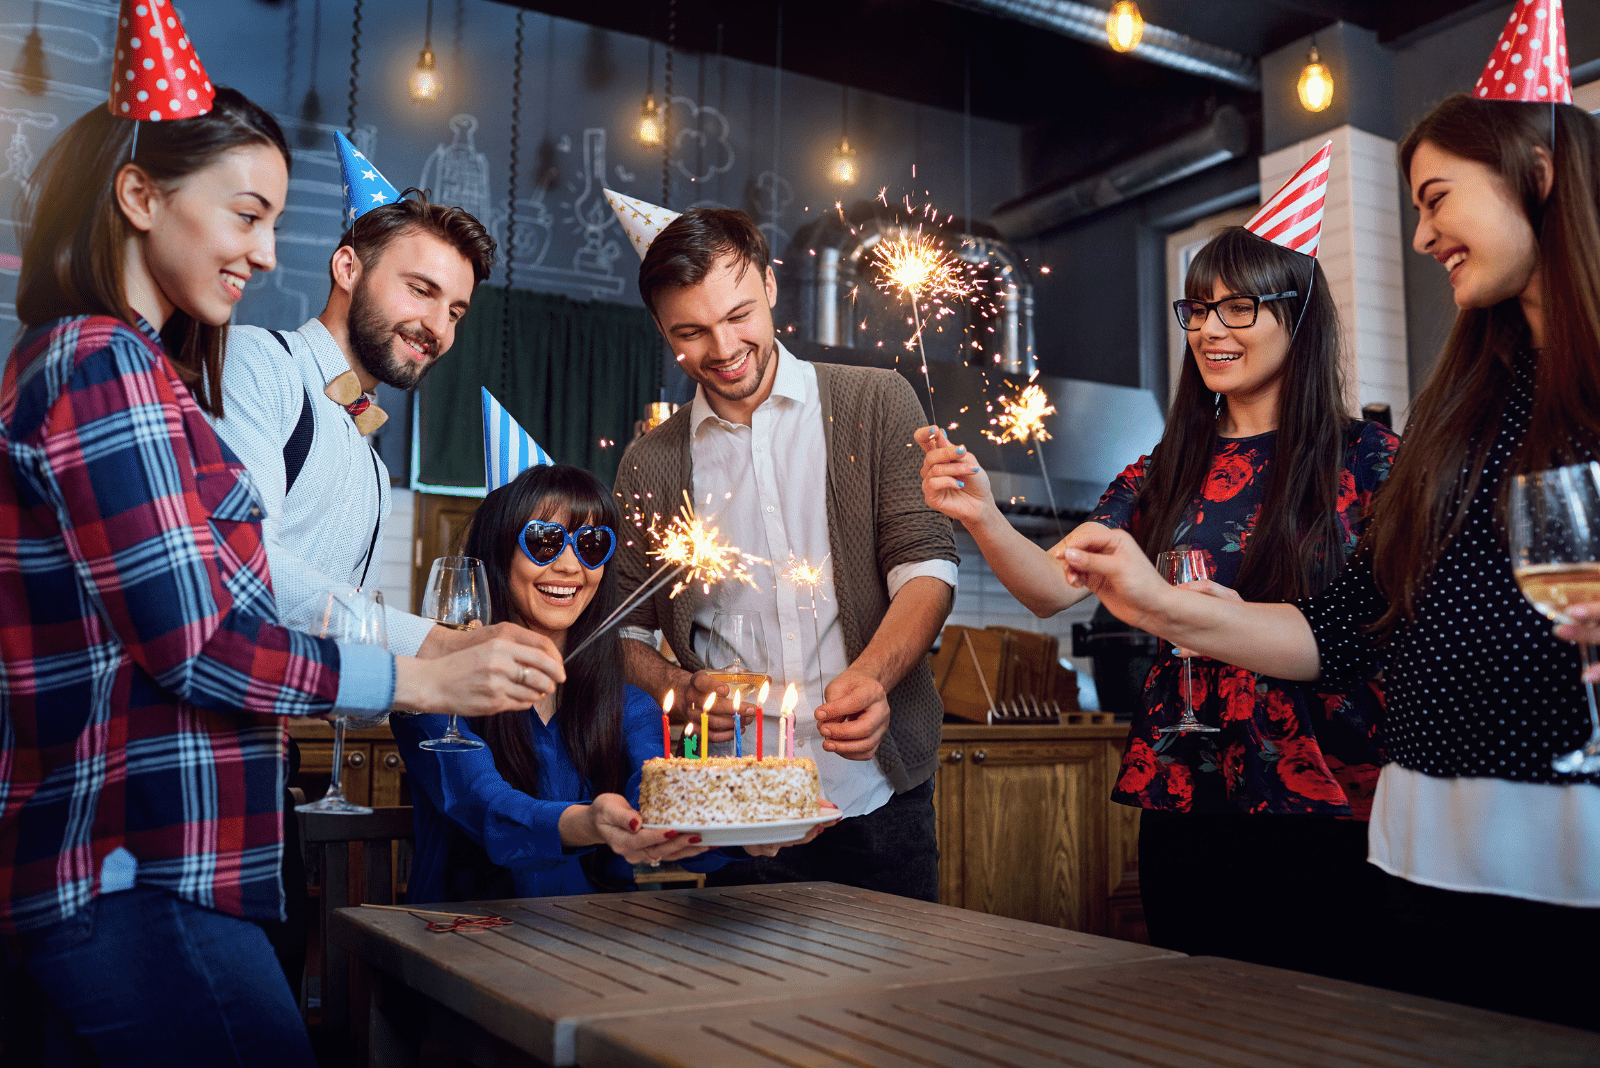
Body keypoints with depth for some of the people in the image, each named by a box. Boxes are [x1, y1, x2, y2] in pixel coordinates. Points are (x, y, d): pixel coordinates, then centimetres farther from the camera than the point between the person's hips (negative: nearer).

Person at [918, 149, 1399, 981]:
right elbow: (1052, 587, 0)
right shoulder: (1166, 474, 11)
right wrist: (980, 514, -19)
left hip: (1328, 810, -3)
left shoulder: (1365, 460, 0)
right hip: (1185, 810, 4)